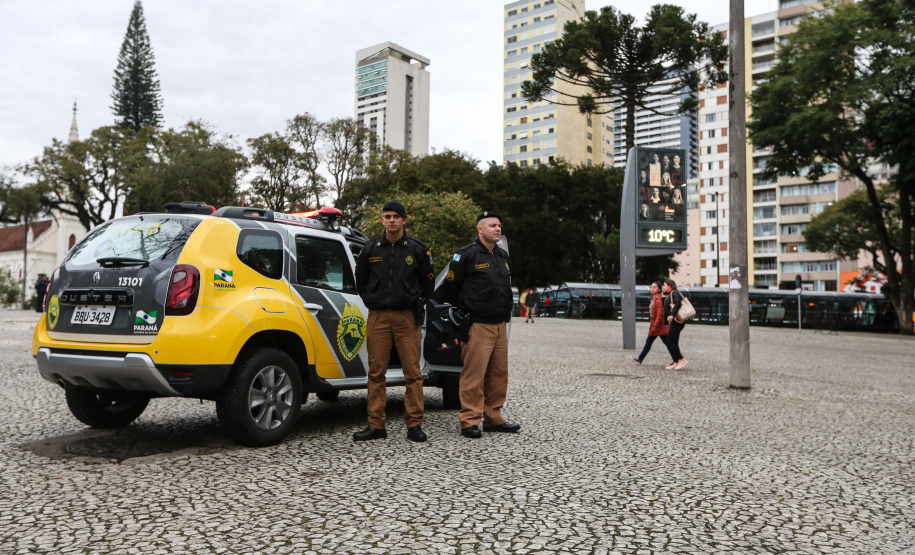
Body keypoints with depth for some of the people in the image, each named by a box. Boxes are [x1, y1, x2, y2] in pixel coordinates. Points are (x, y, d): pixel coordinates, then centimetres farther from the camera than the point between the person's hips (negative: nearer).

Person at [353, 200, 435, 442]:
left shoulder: (417, 249, 6)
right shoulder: (370, 249, 9)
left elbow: (428, 284, 13)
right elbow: (360, 282, 21)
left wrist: (415, 303, 8)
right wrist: (371, 301, 13)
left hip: (407, 316, -1)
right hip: (377, 317, 2)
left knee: (413, 372, -2)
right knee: (376, 372, 2)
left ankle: (414, 425, 6)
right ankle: (376, 425, 9)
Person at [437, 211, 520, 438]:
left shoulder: (503, 256, 17)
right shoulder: (467, 255, -7)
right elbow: (448, 288, -6)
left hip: (500, 325, 8)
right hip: (477, 326, -8)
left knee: (499, 374, 10)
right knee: (473, 375, -7)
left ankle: (494, 419, 21)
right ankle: (469, 421, 1)